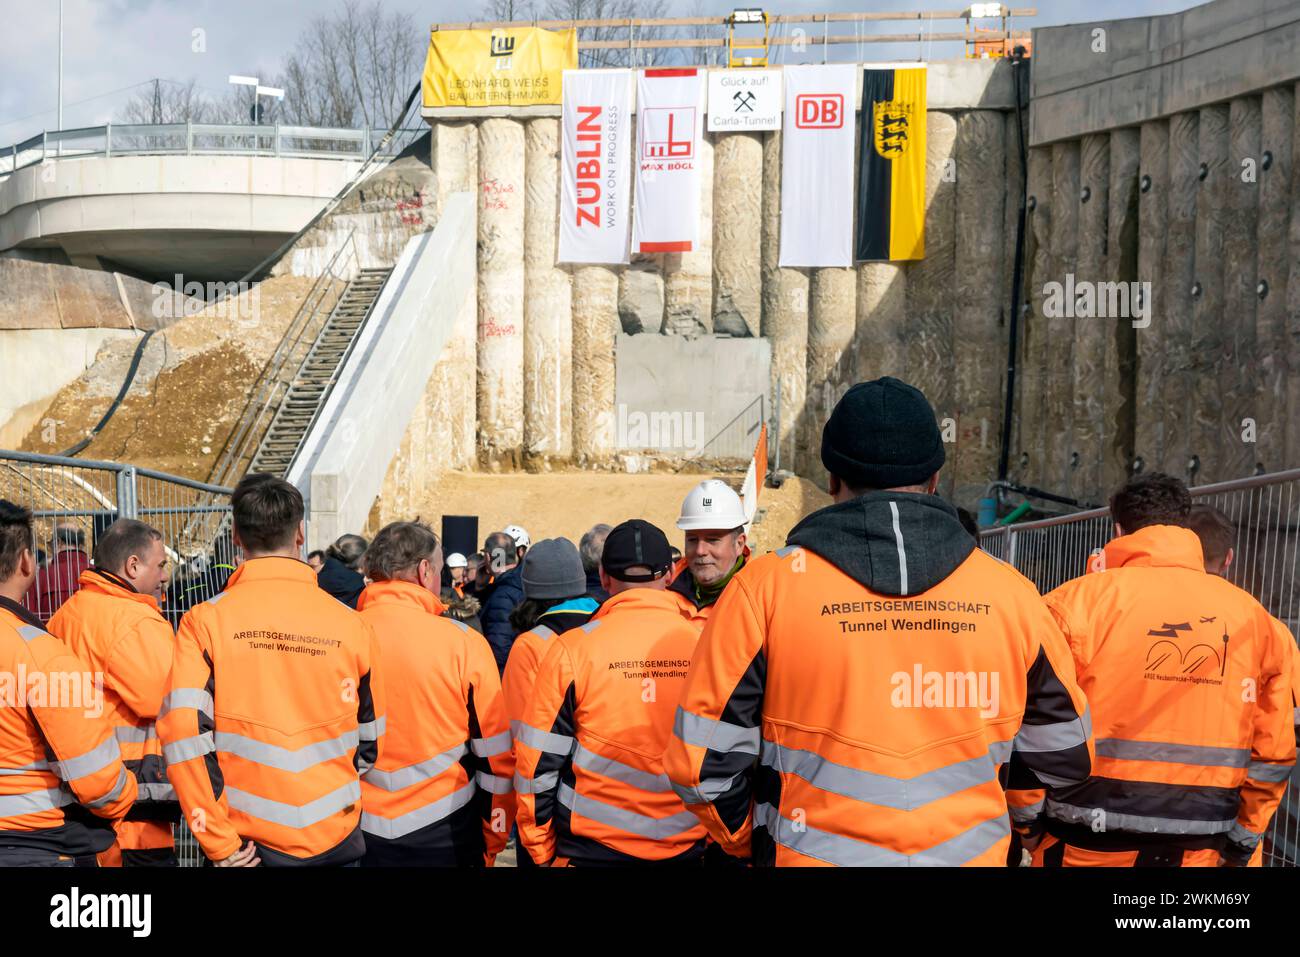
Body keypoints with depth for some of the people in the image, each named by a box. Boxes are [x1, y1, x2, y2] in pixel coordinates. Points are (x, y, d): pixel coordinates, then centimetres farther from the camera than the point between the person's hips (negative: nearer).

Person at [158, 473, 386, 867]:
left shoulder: (206, 621, -9)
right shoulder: (350, 624, -5)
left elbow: (184, 734, -15)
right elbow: (371, 740, 5)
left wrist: (219, 842, -7)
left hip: (247, 839, -1)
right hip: (335, 836, 1)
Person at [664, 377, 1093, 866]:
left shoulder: (764, 589, -12)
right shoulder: (1010, 594, -5)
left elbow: (702, 763, -9)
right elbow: (1065, 754, 7)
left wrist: (748, 840, 10)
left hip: (814, 855, -2)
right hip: (971, 851, 2)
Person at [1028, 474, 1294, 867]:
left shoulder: (1080, 600, -10)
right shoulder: (1251, 615, 3)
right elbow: (1274, 747, 7)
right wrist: (1243, 835, 19)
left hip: (1086, 843, -3)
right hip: (1195, 850, 3)